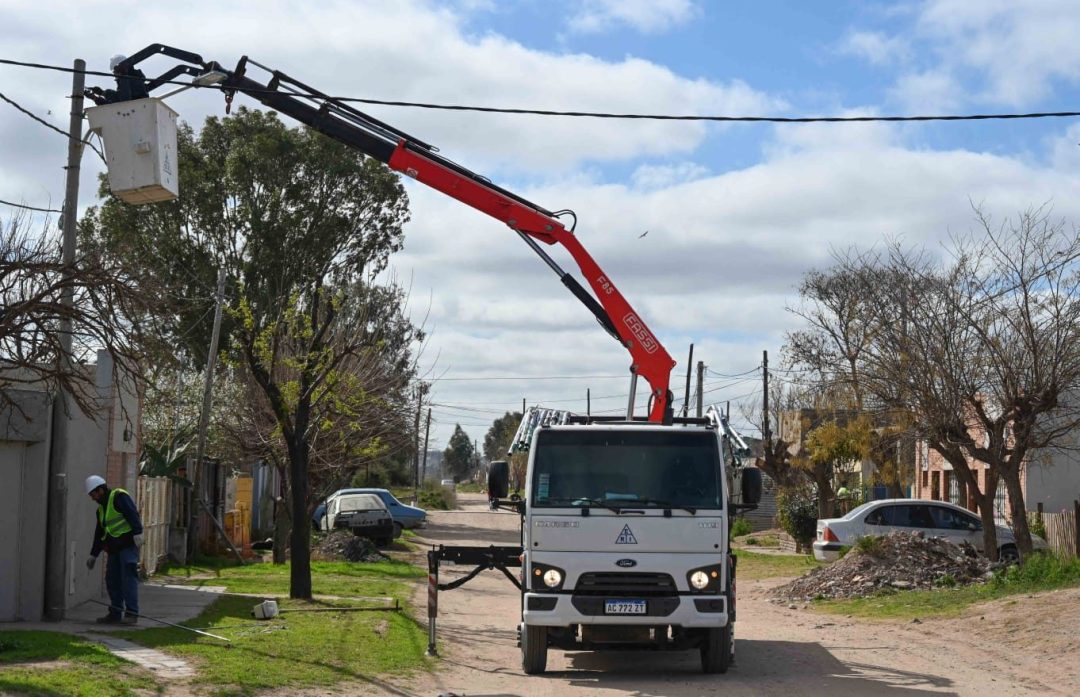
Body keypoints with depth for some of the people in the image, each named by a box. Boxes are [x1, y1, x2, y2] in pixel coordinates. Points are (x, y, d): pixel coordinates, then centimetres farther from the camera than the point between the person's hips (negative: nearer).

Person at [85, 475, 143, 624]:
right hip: (114, 549, 9)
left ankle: (132, 613, -14)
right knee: (112, 580, 8)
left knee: (129, 578, -12)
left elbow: (133, 514, -18)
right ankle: (116, 613, 15)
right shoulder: (101, 508, 22)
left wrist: (137, 533, -30)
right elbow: (99, 533, 27)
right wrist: (93, 554, 27)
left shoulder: (119, 497, -6)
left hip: (128, 544, -9)